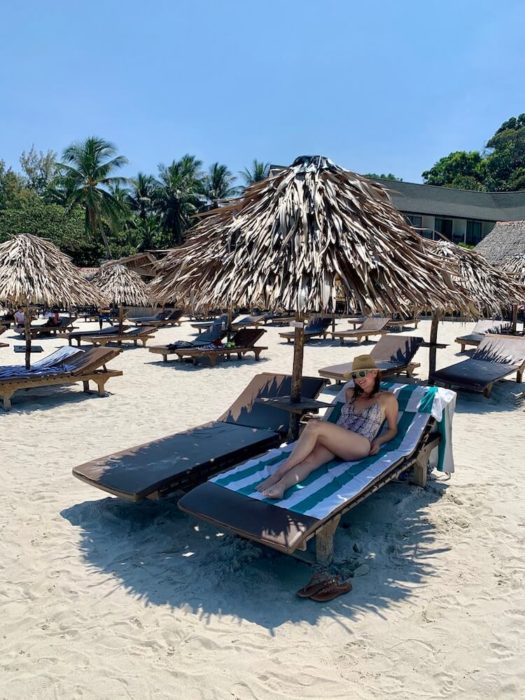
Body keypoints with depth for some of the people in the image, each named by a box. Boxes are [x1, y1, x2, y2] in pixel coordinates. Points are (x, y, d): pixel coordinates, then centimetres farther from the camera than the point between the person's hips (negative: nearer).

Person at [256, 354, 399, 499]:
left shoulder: (387, 398, 12)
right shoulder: (350, 393, 25)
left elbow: (393, 429, 17)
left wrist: (377, 441, -1)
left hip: (359, 446, -5)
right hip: (335, 443, 5)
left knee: (314, 426, -31)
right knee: (310, 459, -32)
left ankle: (278, 474, -33)